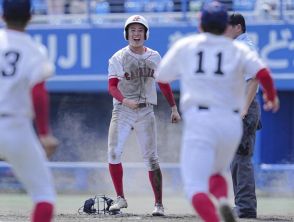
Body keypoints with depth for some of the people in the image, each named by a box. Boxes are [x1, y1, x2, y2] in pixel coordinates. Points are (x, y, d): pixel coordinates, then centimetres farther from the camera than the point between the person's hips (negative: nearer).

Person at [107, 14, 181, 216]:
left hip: (146, 111, 1)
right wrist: (125, 100, -24)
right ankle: (120, 198, 2)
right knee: (114, 152, -12)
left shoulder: (154, 57, 9)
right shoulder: (118, 58, 0)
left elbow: (163, 84, 16)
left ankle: (159, 204, 0)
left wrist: (174, 108, 12)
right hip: (122, 110, -1)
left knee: (151, 158, -2)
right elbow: (112, 86, -6)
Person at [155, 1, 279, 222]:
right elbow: (263, 73, -7)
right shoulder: (238, 49, 8)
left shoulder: (184, 46, 10)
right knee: (216, 174, 25)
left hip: (199, 120, -2)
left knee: (196, 186, -8)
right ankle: (223, 202, -9)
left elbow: (161, 76, 20)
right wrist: (271, 95, 12)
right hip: (231, 123, 2)